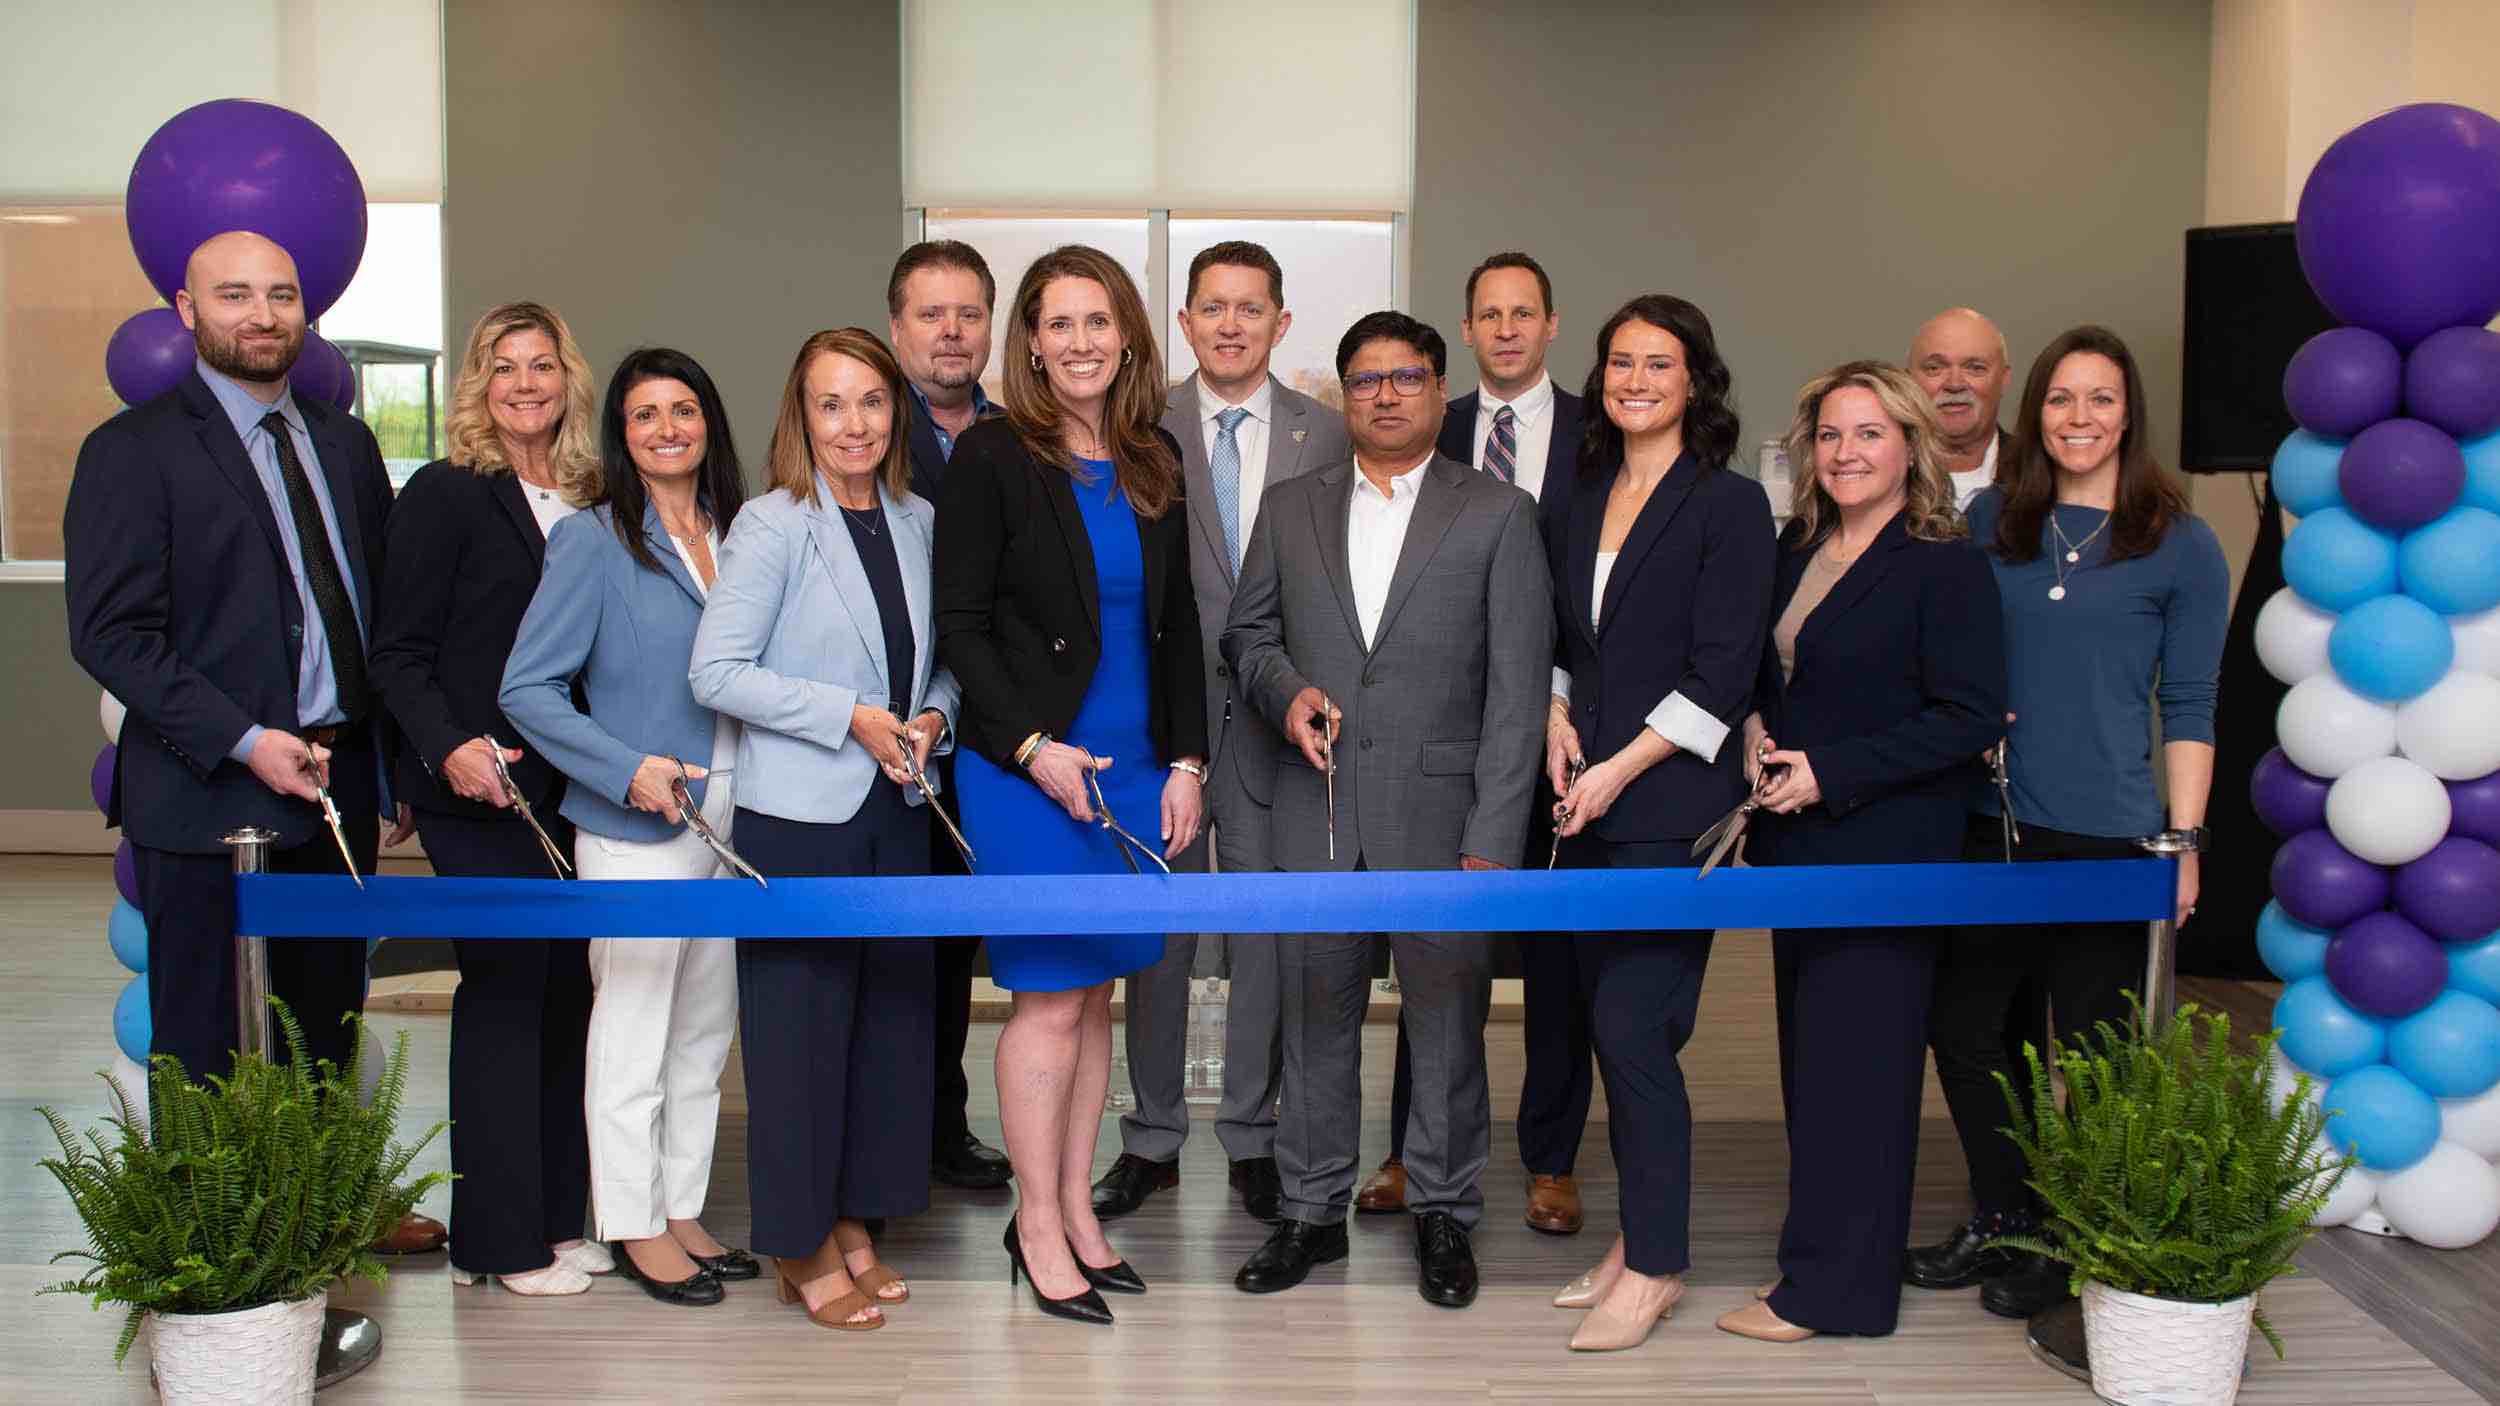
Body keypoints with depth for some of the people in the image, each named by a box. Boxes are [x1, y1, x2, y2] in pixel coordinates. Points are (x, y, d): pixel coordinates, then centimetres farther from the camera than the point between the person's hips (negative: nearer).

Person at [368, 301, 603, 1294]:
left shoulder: (588, 504, 12)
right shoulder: (444, 494, -3)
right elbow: (398, 654, -7)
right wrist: (450, 747, -21)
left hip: (569, 788, 6)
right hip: (479, 787, -6)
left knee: (563, 984, 8)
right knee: (505, 985, -3)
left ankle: (556, 1217, 20)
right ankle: (498, 1238, 9)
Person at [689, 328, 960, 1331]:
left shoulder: (918, 522, 7)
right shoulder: (773, 525, -10)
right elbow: (715, 672, -14)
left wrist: (933, 716, -5)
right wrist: (849, 717, -17)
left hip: (896, 807, 6)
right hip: (799, 812, -6)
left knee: (888, 1014, 12)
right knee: (800, 1026, 2)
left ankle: (850, 1221, 28)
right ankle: (799, 1248, 17)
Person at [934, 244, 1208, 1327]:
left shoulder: (1155, 463, 10)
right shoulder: (991, 456, -5)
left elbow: (1177, 623, 13)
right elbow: (960, 625, -7)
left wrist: (1186, 761, 6)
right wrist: (1033, 747, -15)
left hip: (1134, 766, 5)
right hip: (1025, 766, -5)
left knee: (1095, 990, 11)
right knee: (1050, 994, -1)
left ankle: (1075, 1205, 22)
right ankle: (1038, 1224, 12)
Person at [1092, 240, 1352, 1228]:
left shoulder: (1325, 435, 4)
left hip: (1277, 712, 1)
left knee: (1265, 930, 8)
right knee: (1158, 931, 8)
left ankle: (1252, 1136, 23)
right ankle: (1153, 1137, 23)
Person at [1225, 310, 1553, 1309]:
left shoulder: (1498, 514, 1)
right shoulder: (1290, 508, 11)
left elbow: (1517, 691, -4)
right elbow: (1245, 632, 18)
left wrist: (1493, 841, -10)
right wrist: (1284, 690, -5)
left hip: (1440, 812, -2)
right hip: (1315, 807, 3)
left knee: (1447, 1018, 5)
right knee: (1315, 1010, 10)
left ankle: (1444, 1213, 23)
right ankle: (1313, 1211, 25)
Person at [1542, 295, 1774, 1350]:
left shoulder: (1728, 504, -5)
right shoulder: (1581, 502, 14)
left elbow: (1721, 671, -10)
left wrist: (1621, 767, -13)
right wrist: (1559, 721, 3)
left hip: (1670, 802, -6)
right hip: (1586, 801, 6)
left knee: (1632, 1026, -8)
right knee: (1613, 1025, 10)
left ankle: (1655, 1266, 5)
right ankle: (1640, 1233, 23)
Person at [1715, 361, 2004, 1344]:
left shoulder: (1945, 565, -10)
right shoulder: (1796, 552, 11)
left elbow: (1970, 716, -15)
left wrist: (1829, 773, -18)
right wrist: (1756, 729, 0)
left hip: (1883, 849, -7)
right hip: (1799, 841, 7)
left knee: (1854, 1056, -2)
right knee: (1808, 1051, 13)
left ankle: (1830, 1286, 9)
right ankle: (1826, 1254, 25)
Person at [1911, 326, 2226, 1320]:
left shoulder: (2181, 548, -1)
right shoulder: (1988, 523, 8)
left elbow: (2189, 707, 0)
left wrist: (2183, 842, -4)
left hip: (2109, 838, -4)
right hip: (1989, 827, 4)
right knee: (1963, 1030, 10)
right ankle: (2004, 1222, 28)